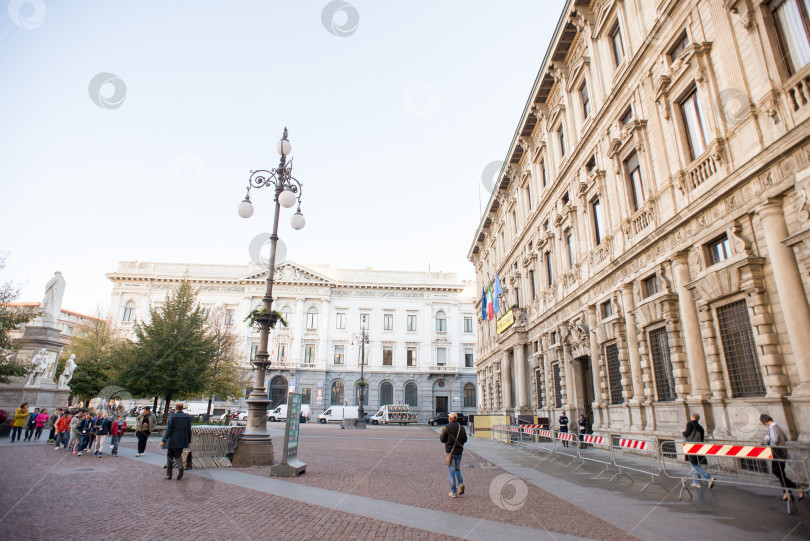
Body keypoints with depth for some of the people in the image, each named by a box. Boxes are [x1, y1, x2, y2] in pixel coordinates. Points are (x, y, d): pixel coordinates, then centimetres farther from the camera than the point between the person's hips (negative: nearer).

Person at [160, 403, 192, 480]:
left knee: (170, 457, 11)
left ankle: (169, 475, 15)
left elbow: (168, 430, -11)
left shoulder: (173, 417, -9)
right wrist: (189, 441, 12)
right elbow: (189, 430, 6)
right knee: (178, 455, 16)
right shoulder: (188, 416, 3)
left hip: (172, 440, -3)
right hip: (182, 441, 3)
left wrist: (163, 440, -5)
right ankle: (181, 466, -13)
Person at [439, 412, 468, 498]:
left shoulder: (446, 427, -11)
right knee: (457, 469, 20)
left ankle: (454, 492, 4)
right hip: (459, 451, 4)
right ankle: (461, 483, -3)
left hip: (450, 451, -4)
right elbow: (465, 439, 8)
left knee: (451, 471, 2)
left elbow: (442, 439, -10)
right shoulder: (461, 428, 2)